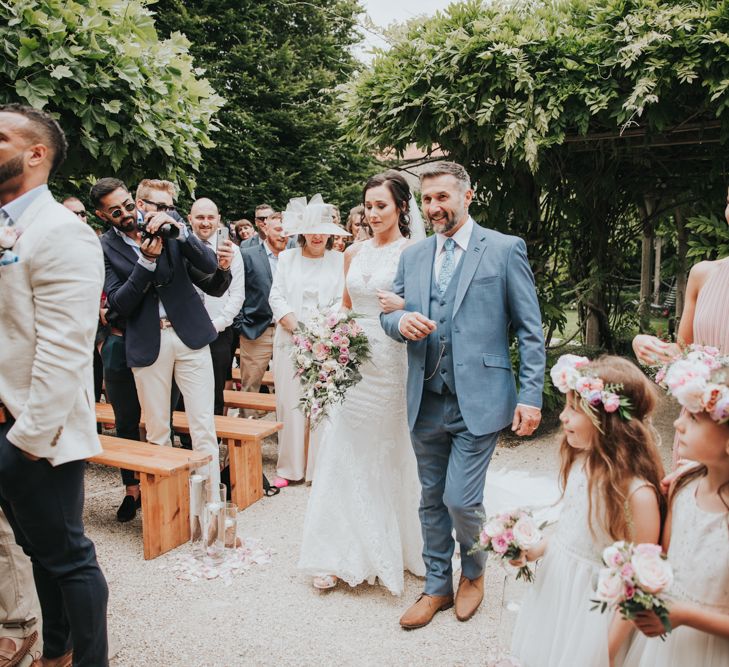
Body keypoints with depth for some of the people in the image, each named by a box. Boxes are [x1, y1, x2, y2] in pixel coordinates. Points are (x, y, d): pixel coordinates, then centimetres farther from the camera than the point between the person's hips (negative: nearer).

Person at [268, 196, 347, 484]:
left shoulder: (339, 260, 5)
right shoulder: (287, 258, 10)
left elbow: (342, 302, 0)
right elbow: (276, 297, 4)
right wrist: (296, 328, -9)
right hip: (290, 341, 2)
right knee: (290, 403, 3)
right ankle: (290, 466, 15)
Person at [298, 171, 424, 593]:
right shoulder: (354, 253, 12)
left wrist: (404, 306, -23)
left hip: (392, 364, -5)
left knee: (390, 458, 6)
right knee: (345, 457, 6)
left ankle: (392, 550, 25)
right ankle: (342, 554, 18)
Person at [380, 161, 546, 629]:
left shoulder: (505, 249, -3)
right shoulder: (412, 256, 10)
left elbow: (530, 329, -4)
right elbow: (390, 314, 13)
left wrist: (531, 396, -9)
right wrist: (400, 321, -12)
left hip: (479, 400, -5)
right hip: (426, 401, 5)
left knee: (461, 499, -4)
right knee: (432, 499, 14)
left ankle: (474, 572, 28)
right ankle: (437, 586, 34)